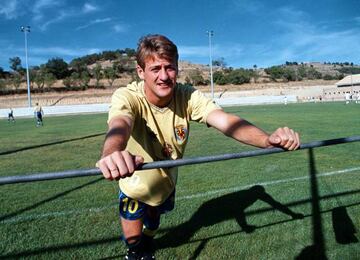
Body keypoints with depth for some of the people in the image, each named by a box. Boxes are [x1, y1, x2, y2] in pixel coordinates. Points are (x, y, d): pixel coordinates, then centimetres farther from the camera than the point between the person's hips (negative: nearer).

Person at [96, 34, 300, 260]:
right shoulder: (126, 97, -32)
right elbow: (119, 126, -54)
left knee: (153, 224, 28)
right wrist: (112, 154, -78)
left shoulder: (188, 97, -25)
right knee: (133, 240, 9)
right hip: (135, 186, -2)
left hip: (166, 183, 3)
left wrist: (267, 139, -60)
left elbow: (225, 120, -41)